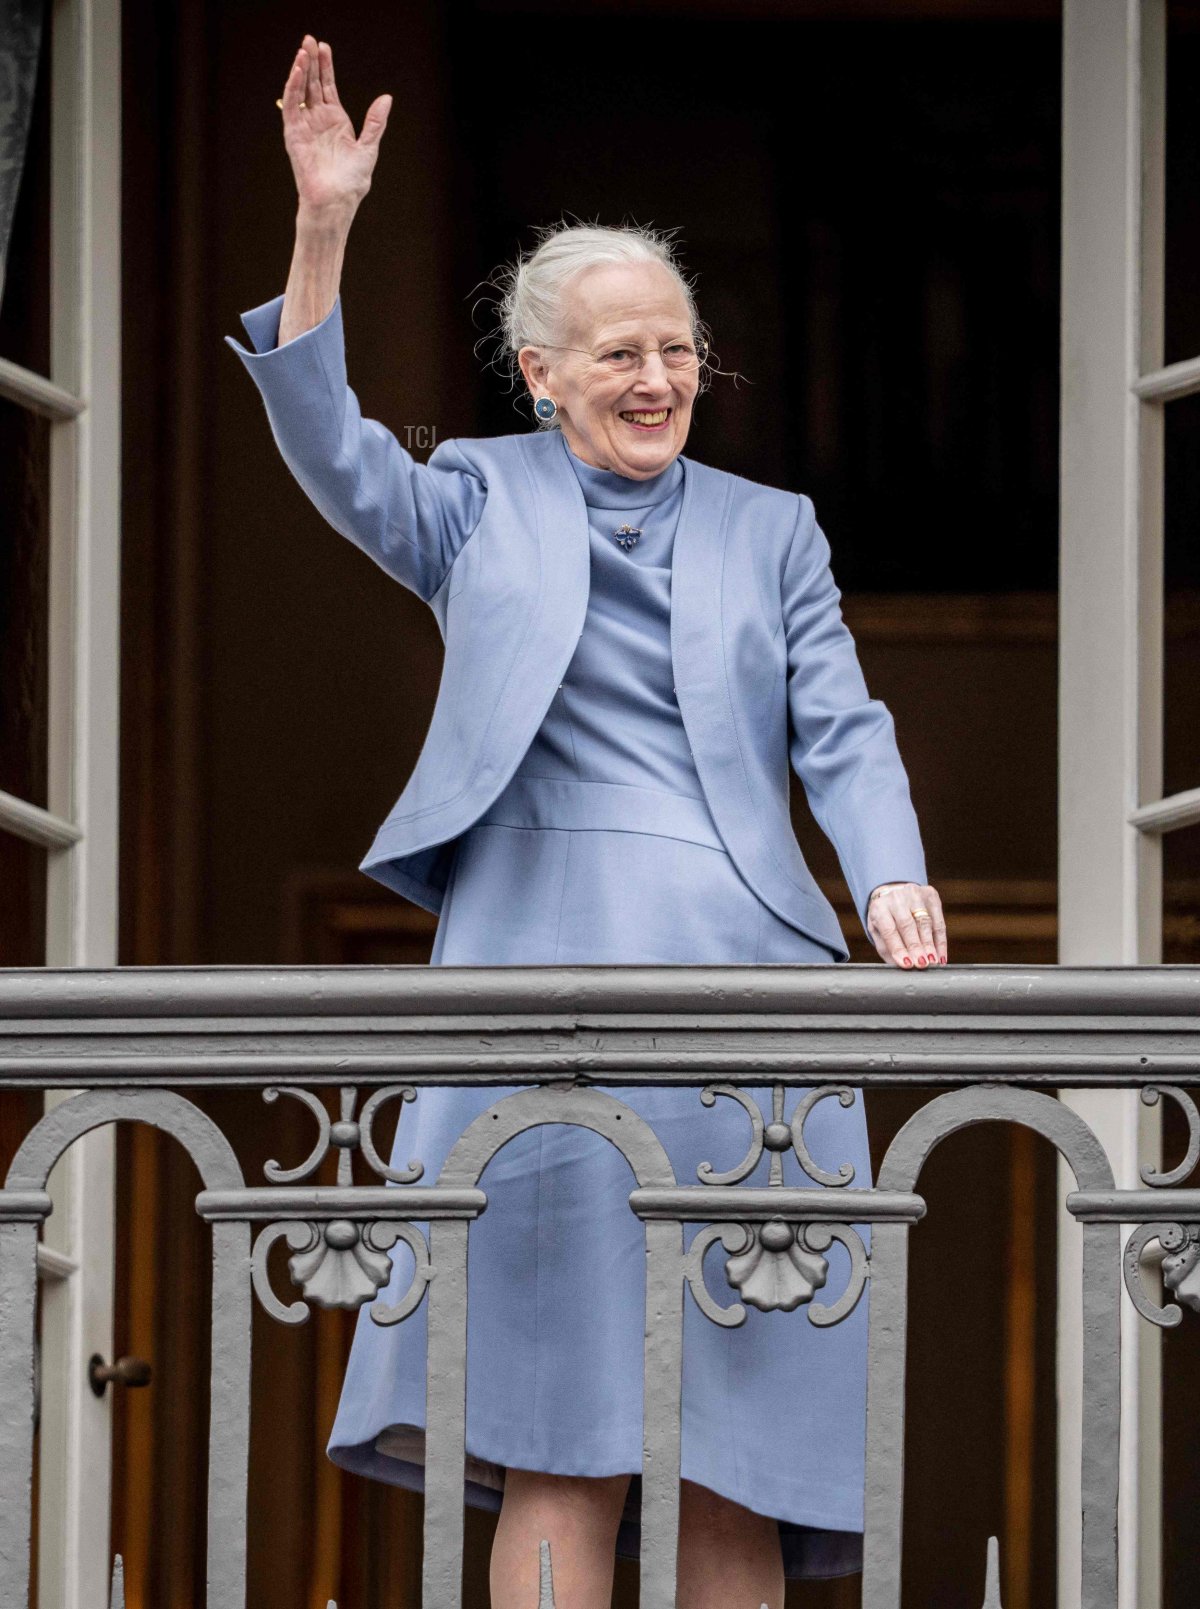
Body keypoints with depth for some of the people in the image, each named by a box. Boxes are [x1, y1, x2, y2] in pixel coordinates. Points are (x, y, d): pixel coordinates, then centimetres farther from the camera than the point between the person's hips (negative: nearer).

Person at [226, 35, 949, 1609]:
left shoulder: (771, 530, 19)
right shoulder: (486, 500, 15)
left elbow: (843, 729, 11)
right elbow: (337, 456, -2)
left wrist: (893, 881, -9)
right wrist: (323, 229, -13)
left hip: (741, 964, 2)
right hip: (545, 971, -2)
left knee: (734, 1431, -1)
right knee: (564, 1440, -7)